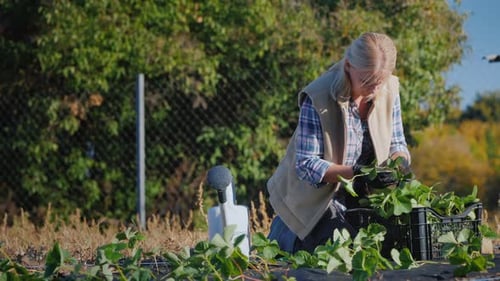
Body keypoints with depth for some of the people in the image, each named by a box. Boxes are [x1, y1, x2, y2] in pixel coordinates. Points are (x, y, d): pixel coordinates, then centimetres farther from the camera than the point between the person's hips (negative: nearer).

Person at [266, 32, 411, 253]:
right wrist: (356, 173, -39)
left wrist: (399, 161, -24)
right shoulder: (317, 99, -28)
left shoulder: (389, 90, -11)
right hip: (314, 198, -6)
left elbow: (397, 144, 1)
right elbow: (306, 165, -27)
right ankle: (281, 233, 18)